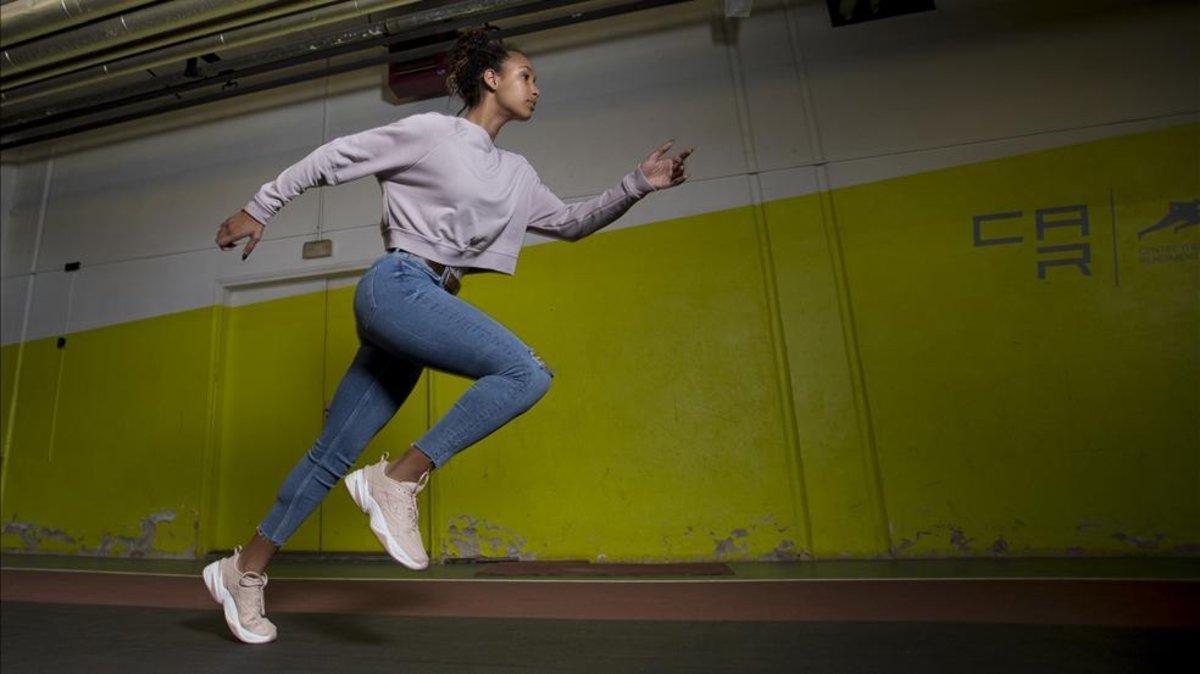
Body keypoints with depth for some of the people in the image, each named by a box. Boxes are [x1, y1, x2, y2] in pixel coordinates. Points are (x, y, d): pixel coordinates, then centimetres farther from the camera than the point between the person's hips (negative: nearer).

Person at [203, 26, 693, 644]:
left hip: (424, 301, 7)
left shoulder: (516, 175, 20)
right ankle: (398, 480, -16)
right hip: (396, 285, -7)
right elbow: (333, 158, 6)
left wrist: (637, 184, 15)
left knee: (335, 453, 8)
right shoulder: (429, 132, 1)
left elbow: (571, 223, 24)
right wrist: (259, 208, 8)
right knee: (526, 372, -23)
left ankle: (243, 571, 21)